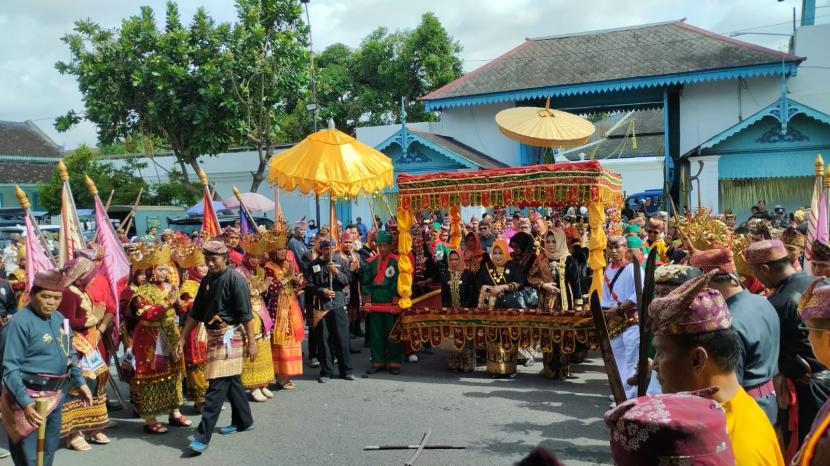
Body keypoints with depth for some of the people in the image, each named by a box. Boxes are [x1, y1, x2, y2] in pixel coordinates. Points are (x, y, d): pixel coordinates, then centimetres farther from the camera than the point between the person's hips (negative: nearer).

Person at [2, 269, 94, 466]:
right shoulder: (20, 323, -18)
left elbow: (70, 354, 18)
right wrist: (26, 403, -28)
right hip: (28, 397, -7)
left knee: (49, 450, 21)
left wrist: (80, 383, 13)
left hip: (55, 396, 8)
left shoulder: (59, 319, 5)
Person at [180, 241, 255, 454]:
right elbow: (196, 312, 14)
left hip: (228, 336, -8)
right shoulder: (207, 280, 10)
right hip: (213, 335, 8)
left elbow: (246, 313, -15)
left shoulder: (235, 279, -13)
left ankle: (203, 436, -6)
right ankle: (243, 421, 32)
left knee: (217, 386, -8)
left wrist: (251, 341, -16)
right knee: (231, 380, 18)